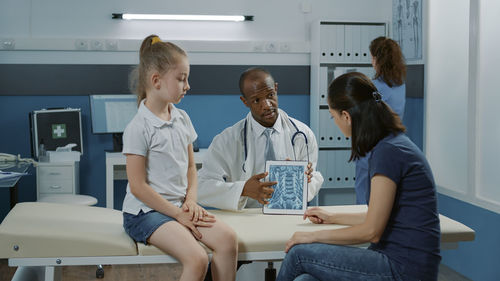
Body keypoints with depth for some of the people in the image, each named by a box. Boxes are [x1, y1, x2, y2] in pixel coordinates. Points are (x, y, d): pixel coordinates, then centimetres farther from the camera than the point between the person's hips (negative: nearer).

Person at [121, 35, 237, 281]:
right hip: (145, 212, -7)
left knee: (227, 238, -15)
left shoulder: (182, 119, 9)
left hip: (178, 205, 7)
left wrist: (190, 199, -2)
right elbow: (138, 186, -15)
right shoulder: (139, 128, -14)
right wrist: (177, 214, -15)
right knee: (197, 259, -25)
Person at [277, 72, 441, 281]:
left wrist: (314, 236, -7)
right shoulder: (393, 144, 12)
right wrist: (332, 217, 29)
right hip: (397, 259, 8)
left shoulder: (388, 152, -18)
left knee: (299, 254, -5)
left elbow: (371, 231, -16)